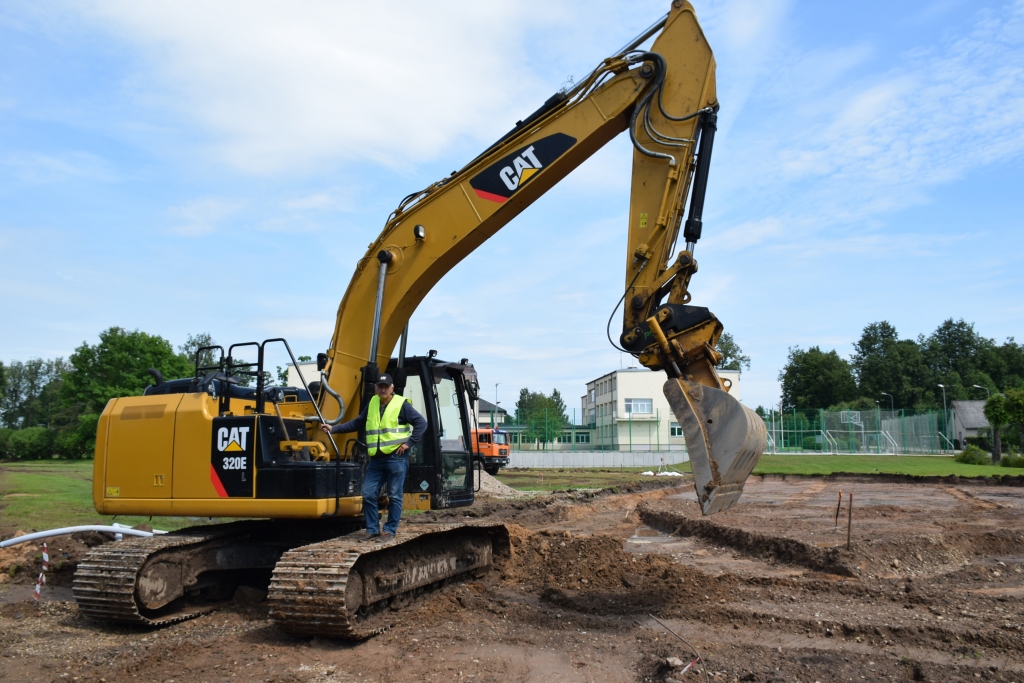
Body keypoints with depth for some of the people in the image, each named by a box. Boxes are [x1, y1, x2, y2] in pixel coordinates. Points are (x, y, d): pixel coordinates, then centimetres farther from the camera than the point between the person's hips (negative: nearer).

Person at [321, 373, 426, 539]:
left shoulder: (402, 404, -5)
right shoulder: (372, 403, 13)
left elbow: (421, 423, -6)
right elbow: (357, 423, 20)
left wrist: (409, 442, -10)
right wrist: (334, 429, 14)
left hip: (396, 458, -5)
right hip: (376, 459, 6)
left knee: (394, 496, 2)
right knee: (368, 494, 3)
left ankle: (390, 529, 13)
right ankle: (372, 528, 14)